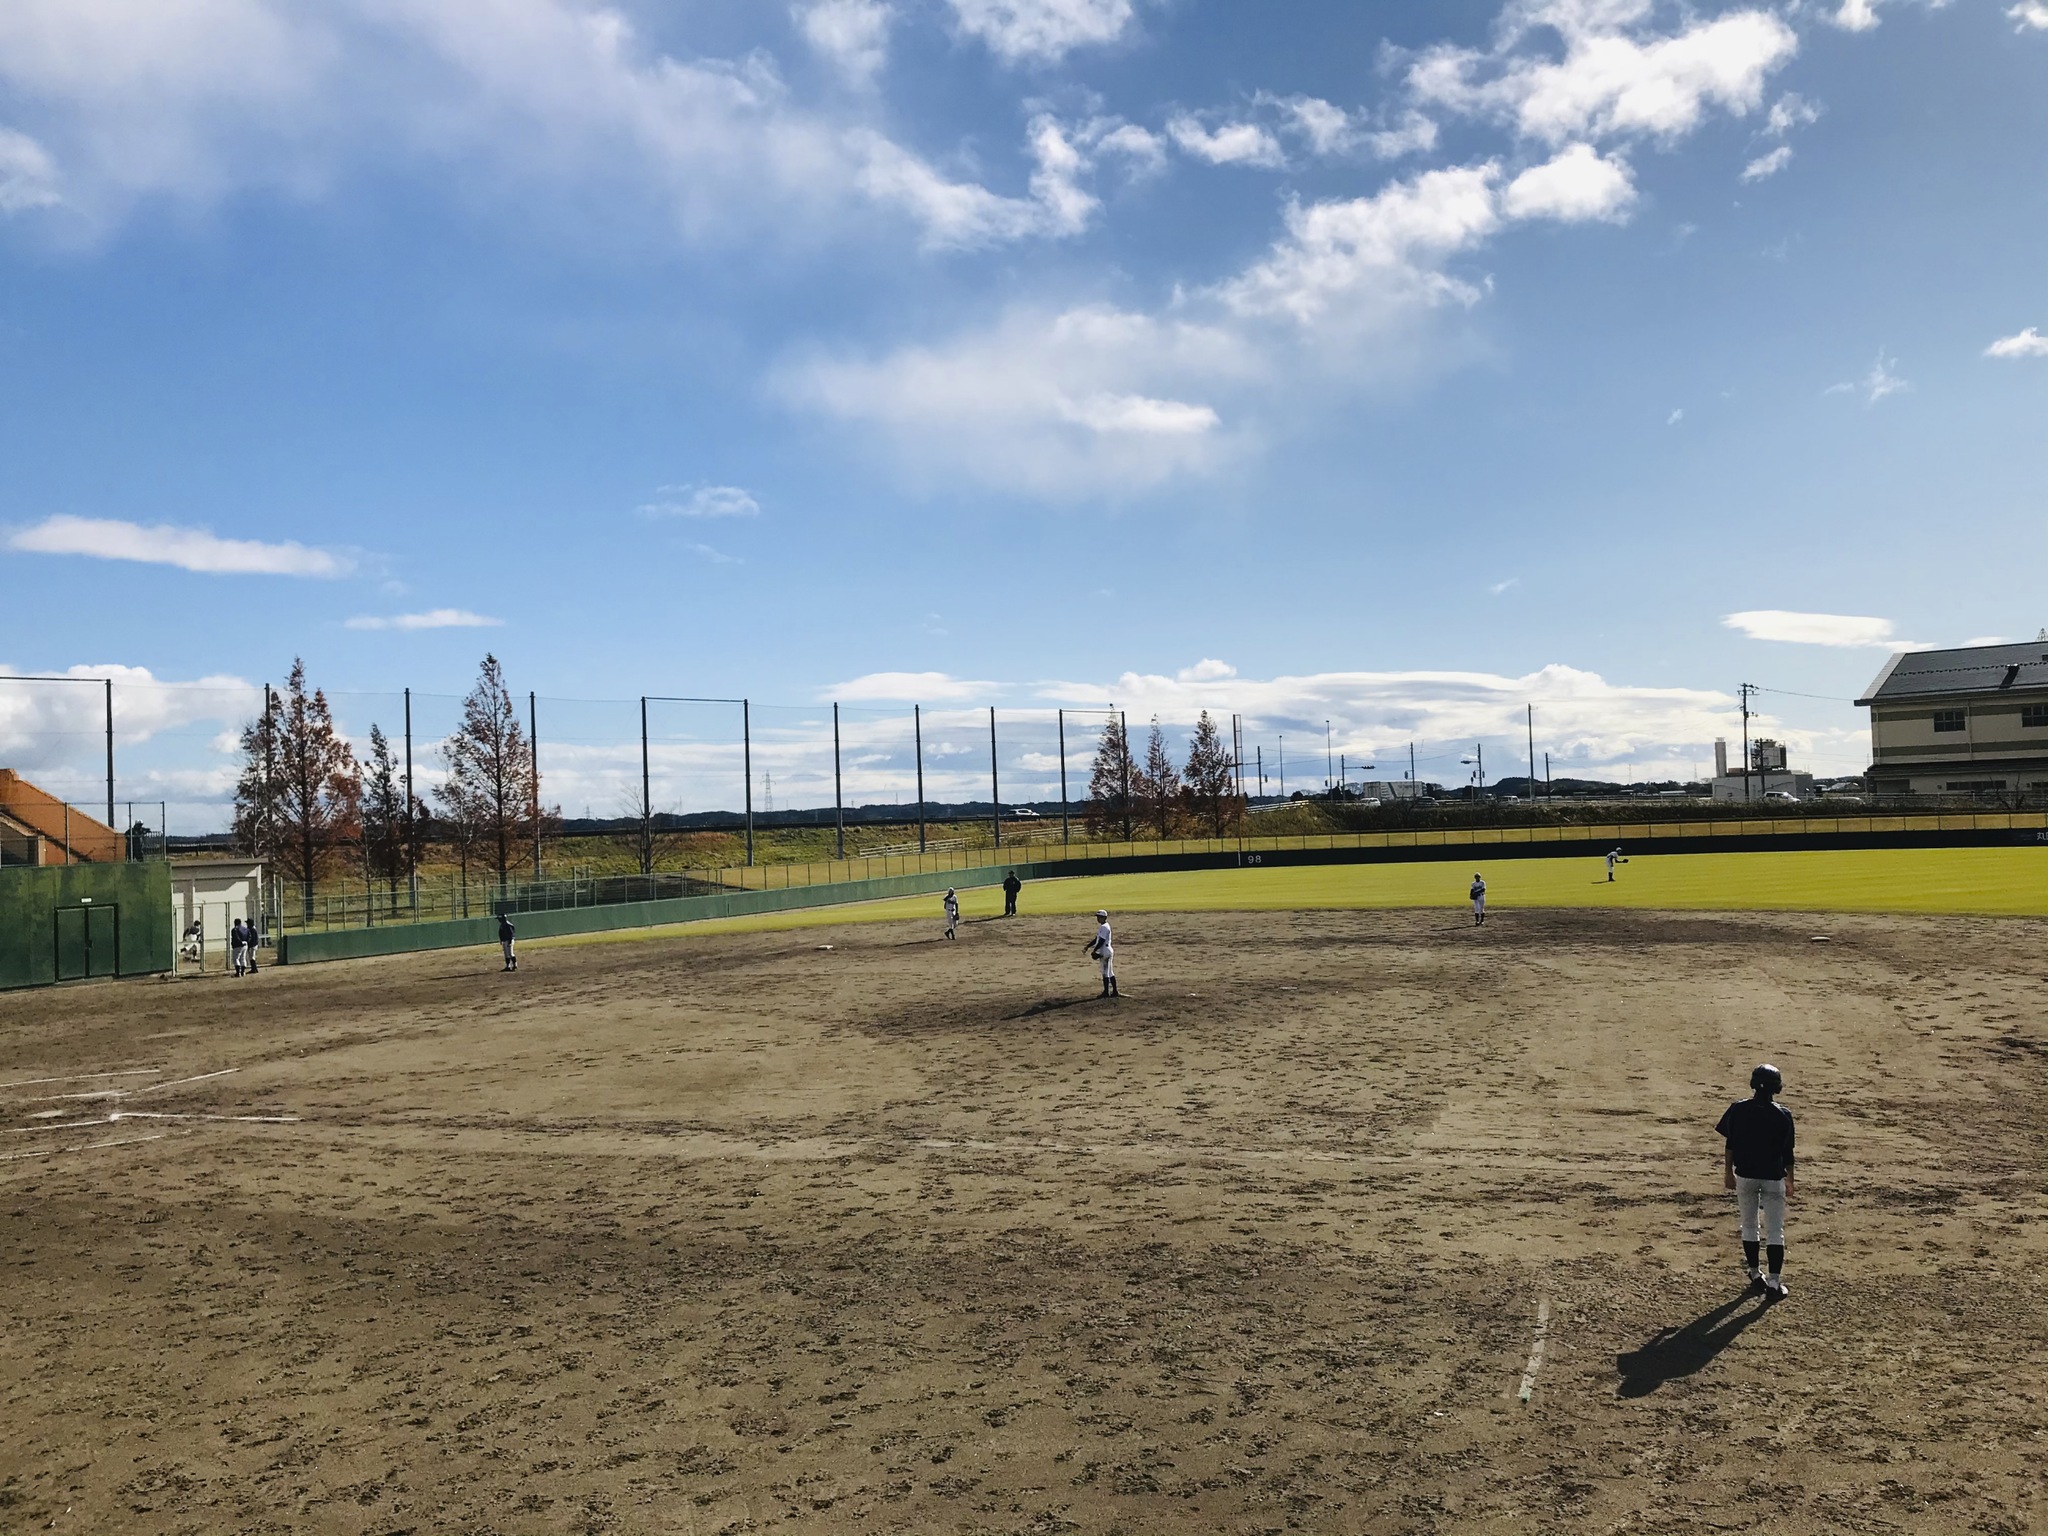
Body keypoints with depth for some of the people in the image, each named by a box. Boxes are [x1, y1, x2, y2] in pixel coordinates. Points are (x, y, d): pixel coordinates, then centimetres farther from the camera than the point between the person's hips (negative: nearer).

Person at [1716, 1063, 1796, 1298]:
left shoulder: (1738, 1109, -7)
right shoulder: (1783, 1115, -11)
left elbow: (1729, 1144, -2)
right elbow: (1787, 1151, -5)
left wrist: (1728, 1172, 10)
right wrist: (1790, 1179, 8)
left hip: (1745, 1175, 2)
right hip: (1773, 1178, -1)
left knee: (1749, 1226, 16)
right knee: (1775, 1231, 5)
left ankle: (1755, 1275, 22)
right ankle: (1774, 1282, 1)